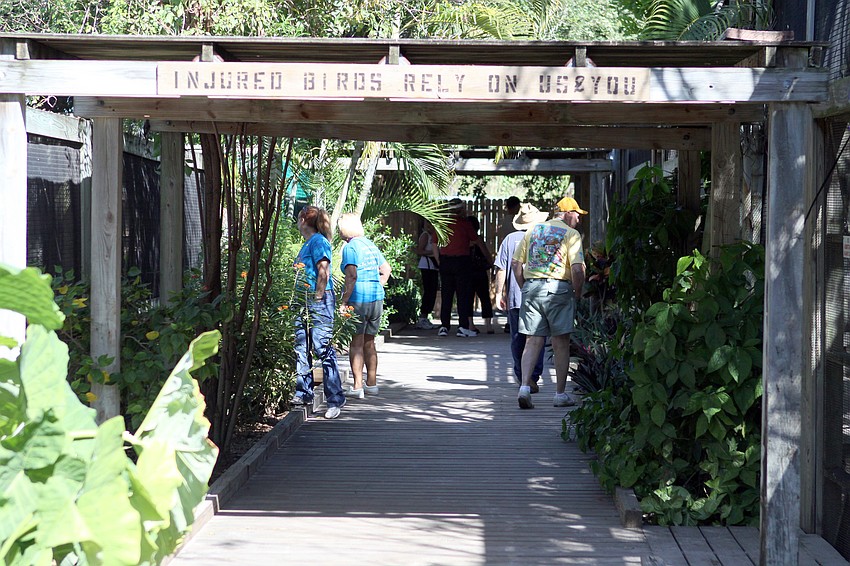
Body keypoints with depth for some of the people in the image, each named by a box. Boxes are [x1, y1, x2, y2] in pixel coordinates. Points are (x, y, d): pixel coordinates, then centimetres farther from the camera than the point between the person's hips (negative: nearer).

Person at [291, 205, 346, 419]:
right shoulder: (307, 243, 18)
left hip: (319, 301, -10)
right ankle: (304, 393, 18)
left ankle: (335, 399, -7)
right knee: (301, 349, 10)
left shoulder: (318, 241, -10)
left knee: (323, 348, -10)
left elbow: (323, 273, -17)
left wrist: (317, 299, -16)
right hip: (304, 303, 10)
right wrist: (302, 304, 18)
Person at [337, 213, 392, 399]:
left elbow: (351, 276, -19)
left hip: (358, 298, -7)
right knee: (369, 342, 16)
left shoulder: (350, 247, -10)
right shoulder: (370, 244, 14)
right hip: (377, 297, 7)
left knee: (356, 343, -3)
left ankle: (357, 387, -6)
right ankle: (372, 384, 20)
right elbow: (386, 269, 19)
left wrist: (344, 302, -17)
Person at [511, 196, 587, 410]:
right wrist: (577, 293, 1)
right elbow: (577, 269, -13)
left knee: (532, 341, 5)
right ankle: (560, 394, 10)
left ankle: (525, 387, -11)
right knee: (561, 344, 5)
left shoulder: (533, 230, 13)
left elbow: (515, 264, 12)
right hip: (558, 288, -4)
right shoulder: (571, 234, -2)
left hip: (531, 286, 4)